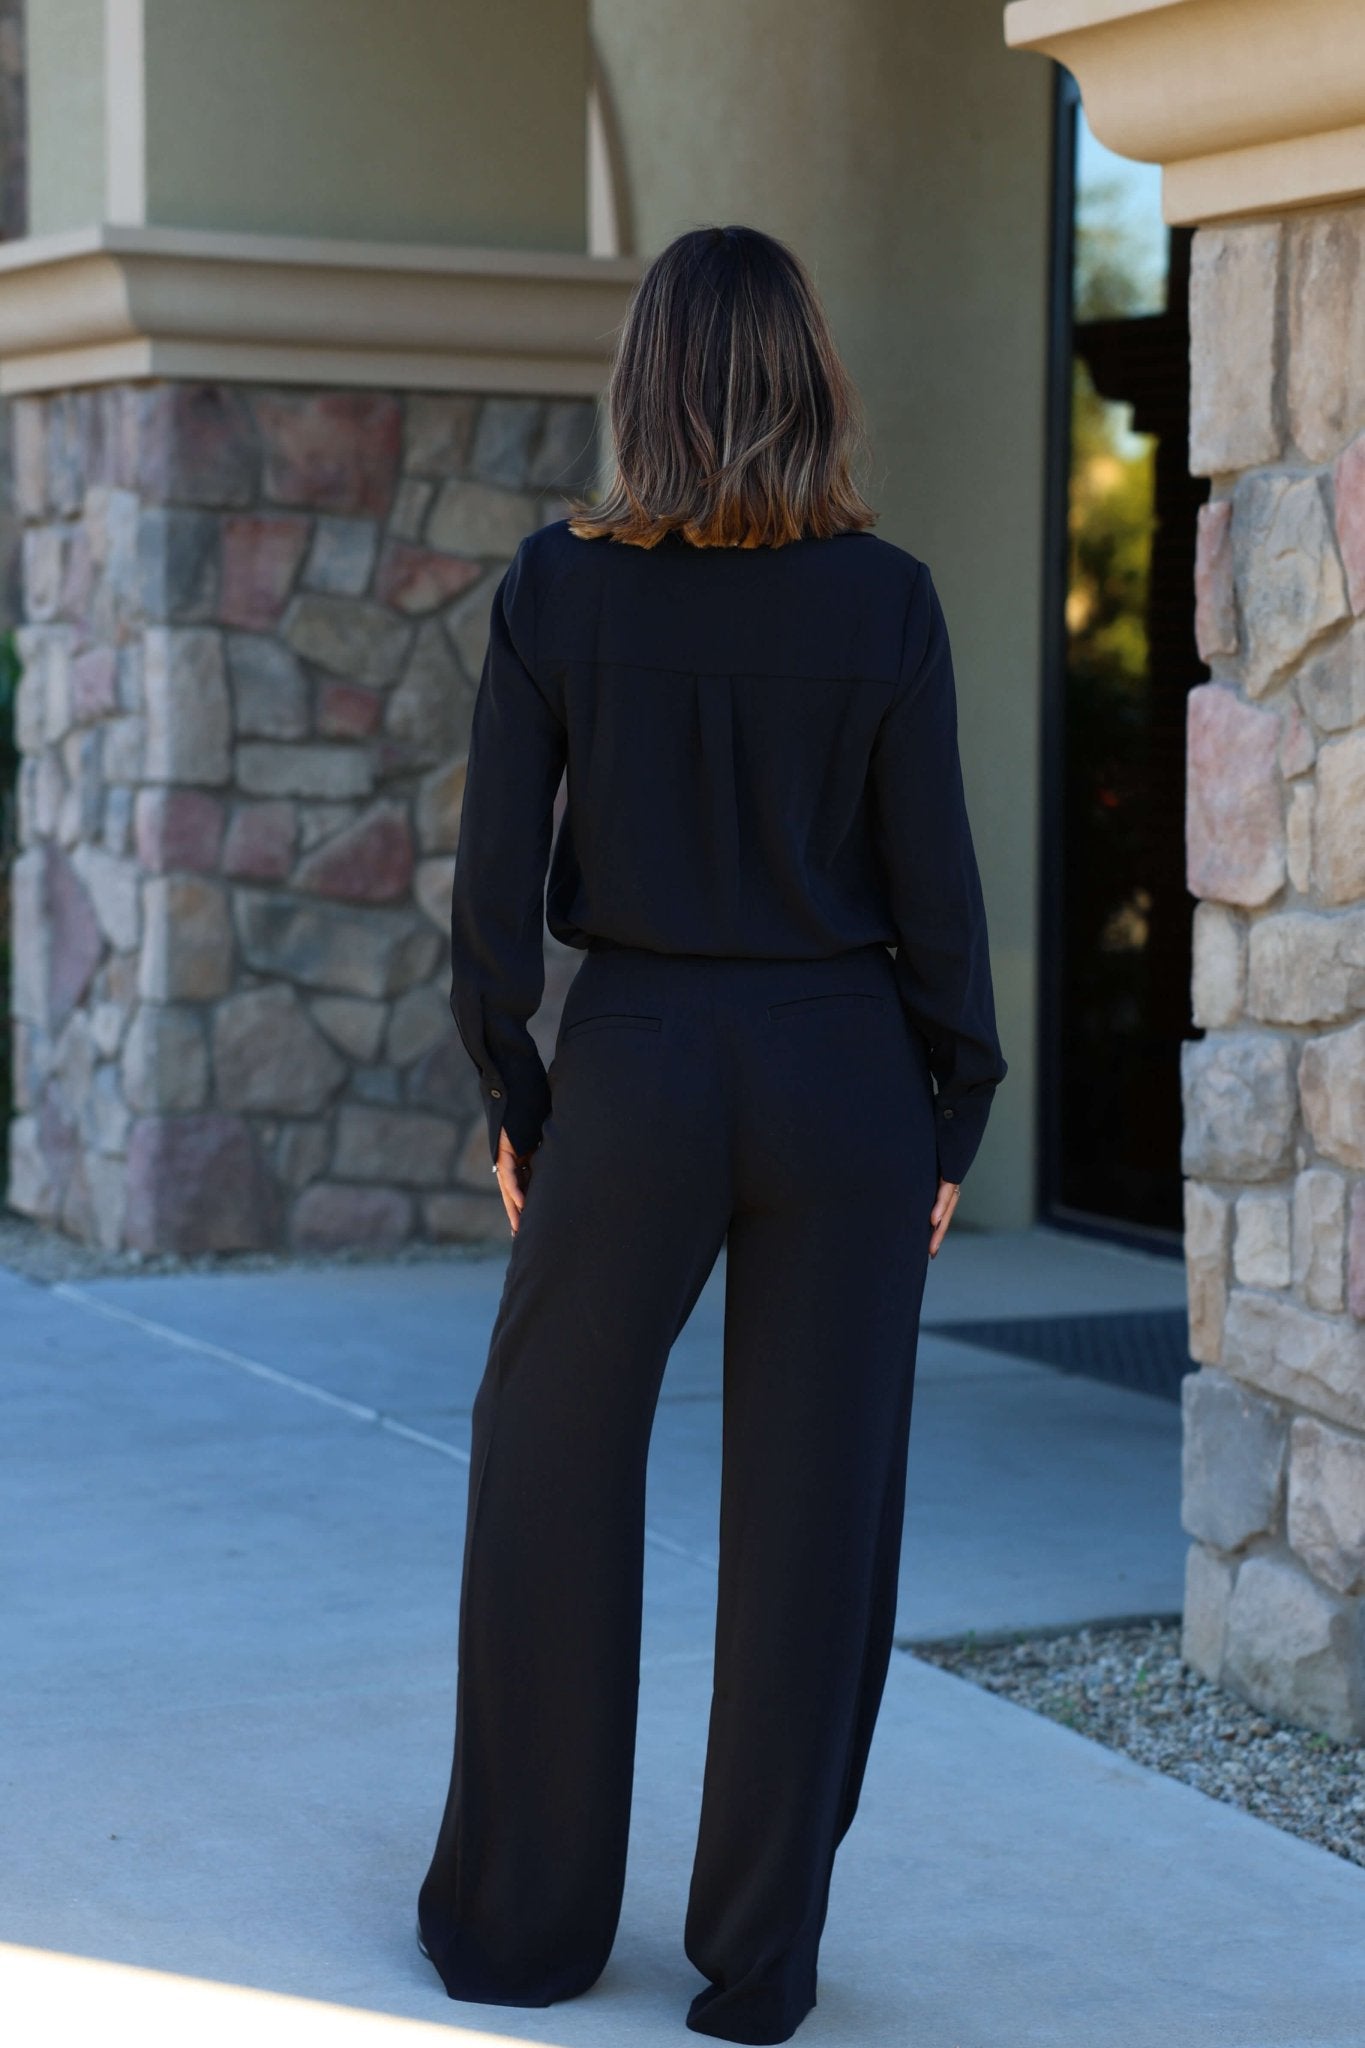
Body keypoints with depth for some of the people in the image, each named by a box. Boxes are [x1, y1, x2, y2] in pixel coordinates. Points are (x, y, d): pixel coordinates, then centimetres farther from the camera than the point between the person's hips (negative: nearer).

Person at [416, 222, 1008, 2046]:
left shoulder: (557, 589, -6)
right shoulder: (882, 600, -7)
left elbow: (495, 884, -4)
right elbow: (933, 890, -5)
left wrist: (512, 1100, 8)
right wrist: (953, 1119, 6)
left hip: (635, 1071, 0)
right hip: (842, 1077, 0)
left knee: (549, 1471, 15)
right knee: (811, 1513, 7)